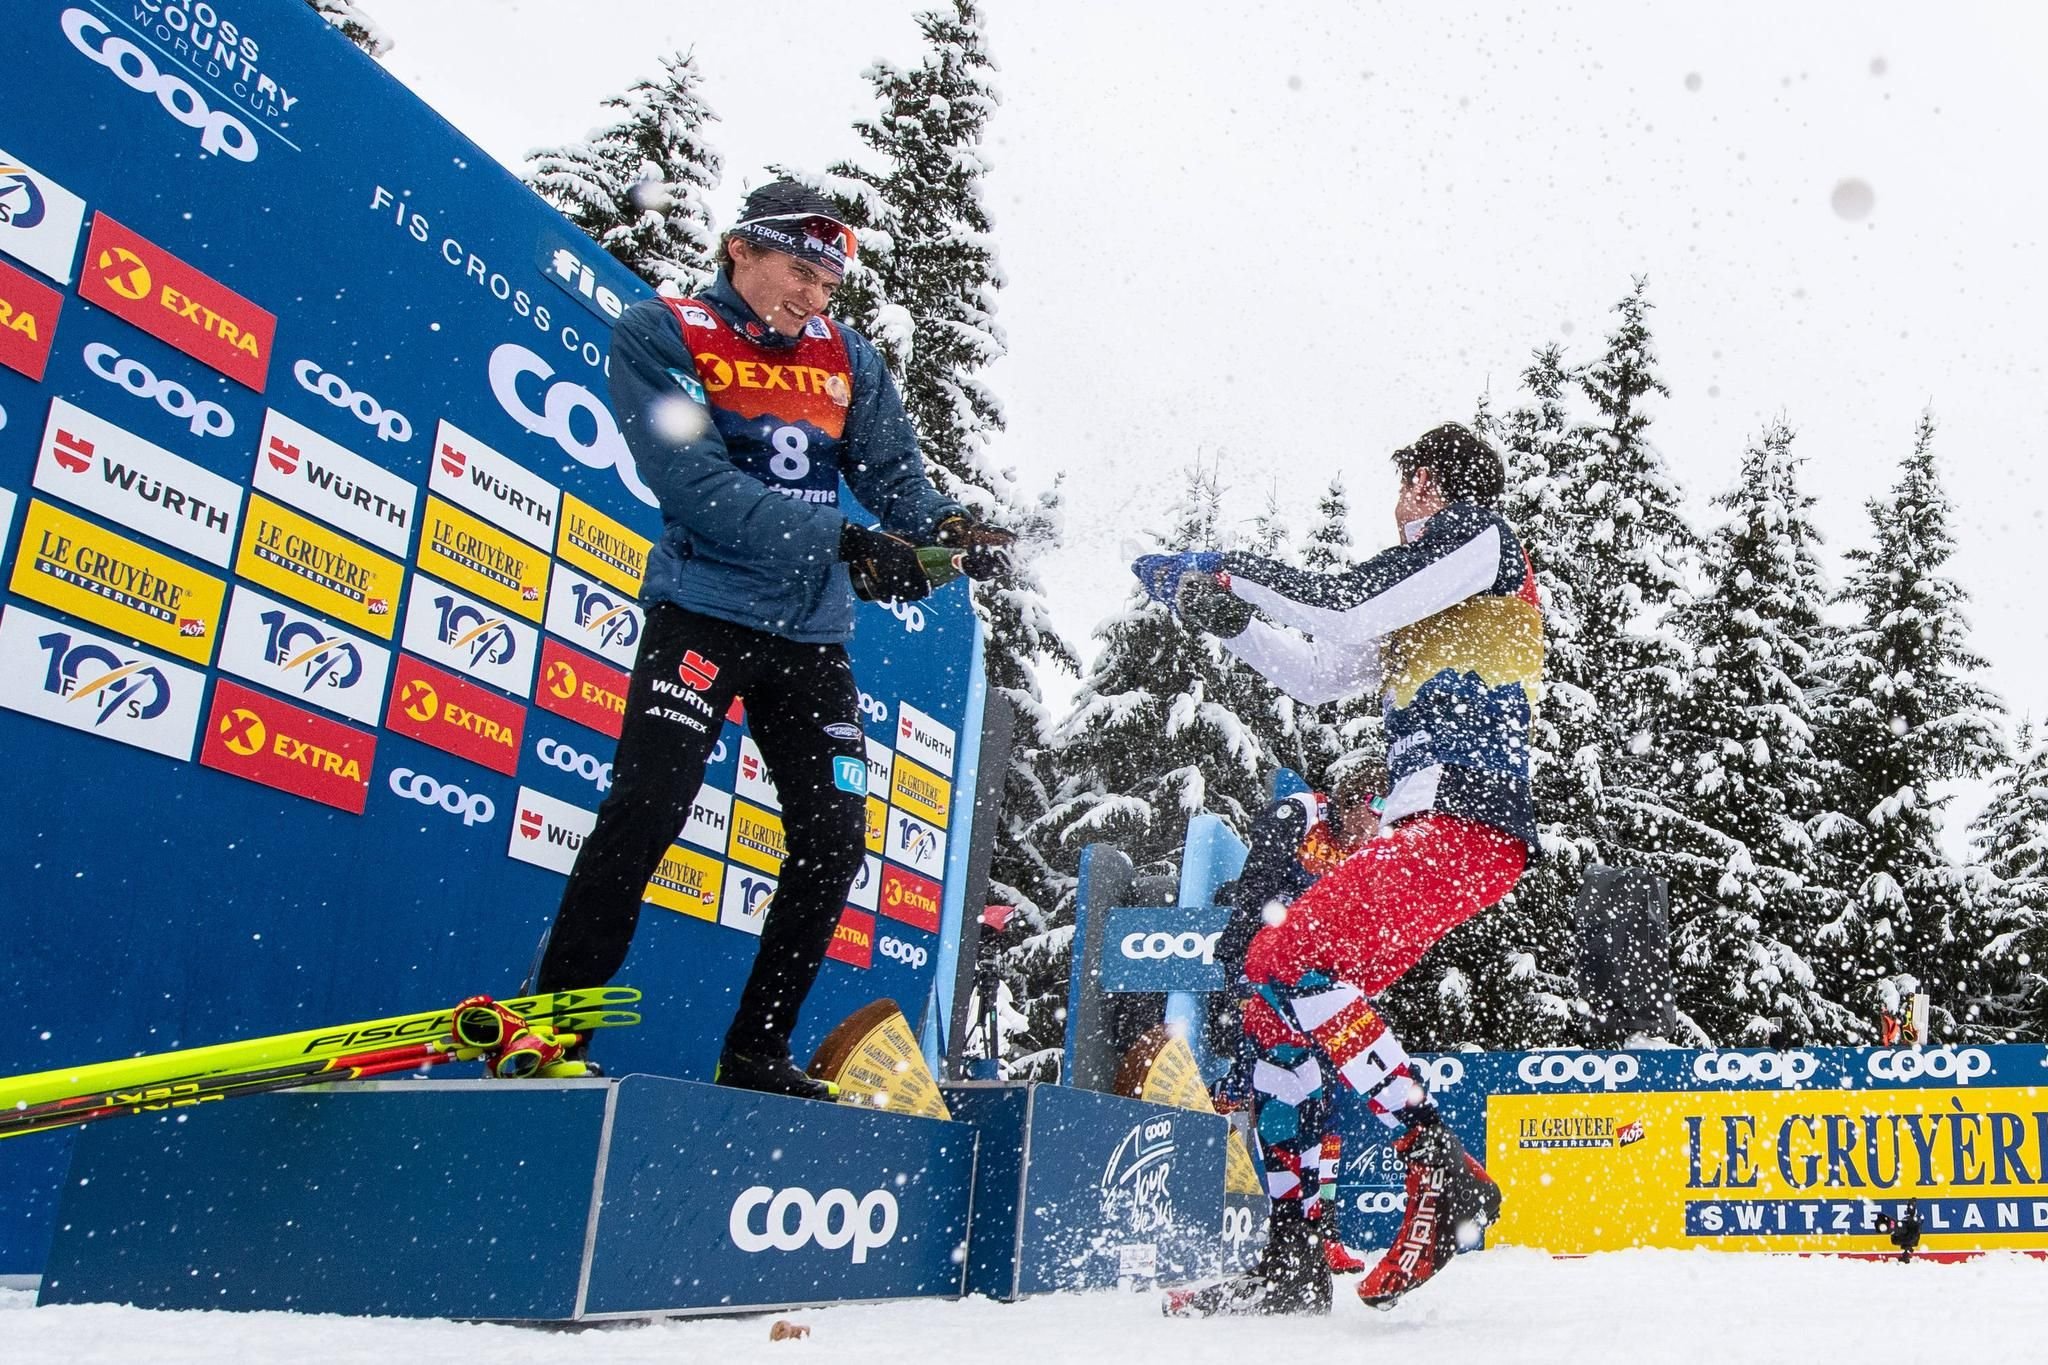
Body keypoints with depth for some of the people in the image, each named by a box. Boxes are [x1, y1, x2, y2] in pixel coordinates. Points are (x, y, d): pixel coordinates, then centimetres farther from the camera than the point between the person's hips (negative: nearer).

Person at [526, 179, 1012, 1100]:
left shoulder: (845, 356, 11)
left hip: (812, 635, 5)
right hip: (704, 614, -5)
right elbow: (697, 483, -16)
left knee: (834, 837, 1)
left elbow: (893, 470, 8)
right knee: (646, 811, -14)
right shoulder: (660, 335, -3)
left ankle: (756, 1050, 15)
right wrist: (842, 542, -25)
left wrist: (945, 525, -16)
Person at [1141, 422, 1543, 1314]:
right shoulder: (1423, 601, 29)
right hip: (1424, 831, 9)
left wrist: (1227, 571, 2)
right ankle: (1292, 1264, 6)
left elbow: (1348, 608, -9)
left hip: (1464, 824, -9)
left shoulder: (1478, 530, 3)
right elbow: (1319, 674, 30)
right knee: (1273, 1004, 3)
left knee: (1285, 961, -22)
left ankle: (1442, 1171, -19)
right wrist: (1230, 620, 19)